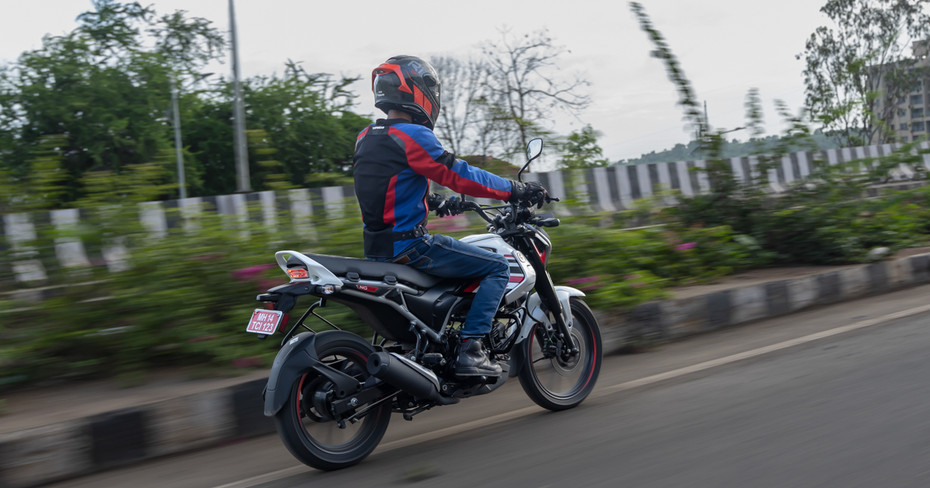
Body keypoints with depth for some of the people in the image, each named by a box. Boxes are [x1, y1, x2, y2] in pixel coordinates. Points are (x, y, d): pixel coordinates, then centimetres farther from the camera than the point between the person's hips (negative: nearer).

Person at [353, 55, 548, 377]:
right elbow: (460, 175, -16)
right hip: (409, 246, -9)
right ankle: (470, 350, -9)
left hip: (377, 248, 9)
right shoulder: (412, 136, -15)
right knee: (498, 267, -3)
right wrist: (516, 190, -7)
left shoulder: (365, 138, 12)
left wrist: (435, 202, 29)